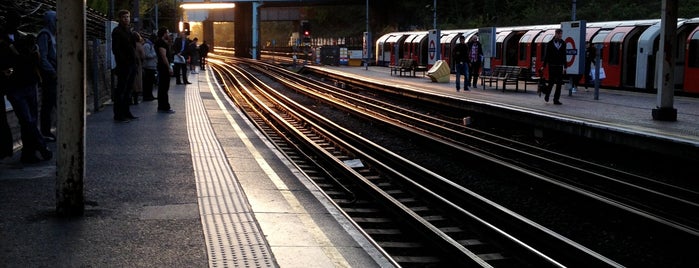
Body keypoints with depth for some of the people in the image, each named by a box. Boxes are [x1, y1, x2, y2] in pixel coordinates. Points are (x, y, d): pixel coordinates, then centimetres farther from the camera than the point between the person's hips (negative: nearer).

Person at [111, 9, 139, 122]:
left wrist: (134, 60, 13)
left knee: (128, 91, 13)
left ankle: (126, 112, 19)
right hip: (123, 66, -9)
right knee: (120, 91, -6)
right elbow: (116, 49, -15)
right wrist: (123, 61, -20)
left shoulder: (128, 31, 19)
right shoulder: (117, 31, -8)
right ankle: (118, 115, -4)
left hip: (131, 65, 9)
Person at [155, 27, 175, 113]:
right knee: (164, 88, -9)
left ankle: (161, 106, 18)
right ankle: (165, 107, -8)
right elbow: (164, 56, -23)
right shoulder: (162, 43, -16)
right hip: (164, 67, -11)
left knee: (162, 87, 13)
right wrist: (169, 68, -23)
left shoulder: (161, 42, 16)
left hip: (162, 67, 11)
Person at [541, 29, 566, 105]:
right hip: (552, 66, -3)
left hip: (560, 66, 3)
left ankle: (556, 99, 2)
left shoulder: (563, 44, 8)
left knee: (559, 84, -2)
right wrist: (544, 66, -4)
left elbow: (564, 56, 13)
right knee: (551, 82, 0)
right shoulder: (550, 44, -1)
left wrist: (564, 66, 11)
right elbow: (546, 55, 0)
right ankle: (547, 95, 24)